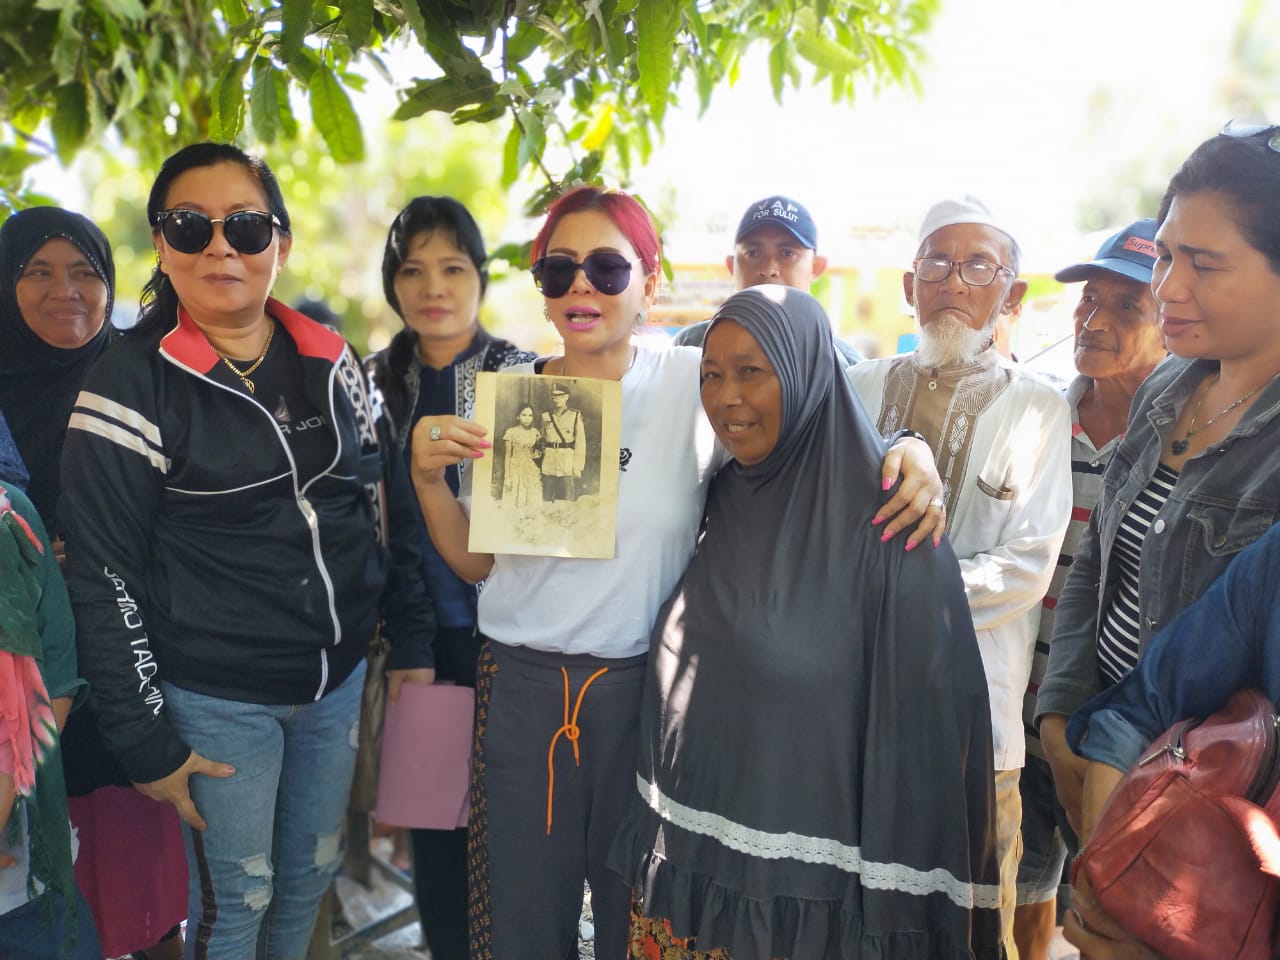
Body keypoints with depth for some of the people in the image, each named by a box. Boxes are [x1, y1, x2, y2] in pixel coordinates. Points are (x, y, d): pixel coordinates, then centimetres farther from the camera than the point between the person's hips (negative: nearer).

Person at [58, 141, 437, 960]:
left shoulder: (332, 362, 3)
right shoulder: (130, 387, -11)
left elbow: (388, 510, 10)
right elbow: (106, 582, -11)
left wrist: (411, 643, 8)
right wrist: (147, 740, -11)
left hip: (338, 678, 5)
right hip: (218, 700, -4)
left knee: (312, 875, 18)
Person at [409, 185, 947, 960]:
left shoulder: (694, 385, -6)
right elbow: (476, 562, 7)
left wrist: (907, 450, -21)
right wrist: (430, 479, -9)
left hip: (646, 692, -2)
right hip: (521, 689, 2)